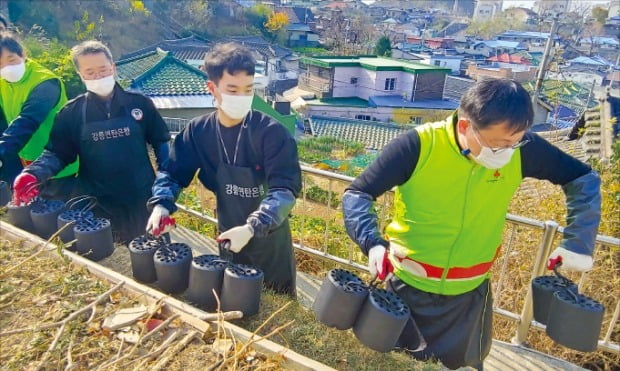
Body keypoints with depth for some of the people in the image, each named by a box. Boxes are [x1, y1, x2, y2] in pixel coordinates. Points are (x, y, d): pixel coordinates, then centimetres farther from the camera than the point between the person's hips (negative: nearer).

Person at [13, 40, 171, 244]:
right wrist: (33, 173, -17)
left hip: (142, 202, 0)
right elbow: (57, 153, 2)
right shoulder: (71, 113, -1)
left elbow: (160, 143, 4)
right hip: (98, 207, 0)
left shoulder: (139, 103, -2)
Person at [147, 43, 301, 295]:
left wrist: (252, 228, -39)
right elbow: (173, 173, 1)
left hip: (269, 240, -3)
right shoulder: (198, 131, -8)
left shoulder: (271, 132, -21)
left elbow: (286, 189, -27)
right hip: (228, 237, 4)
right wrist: (161, 205, -19)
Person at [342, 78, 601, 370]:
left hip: (470, 292, 3)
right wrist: (373, 244, -35)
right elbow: (356, 194, -19)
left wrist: (578, 242, -8)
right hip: (408, 285, -2)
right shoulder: (418, 146, -24)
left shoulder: (521, 149, -14)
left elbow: (583, 179, 0)